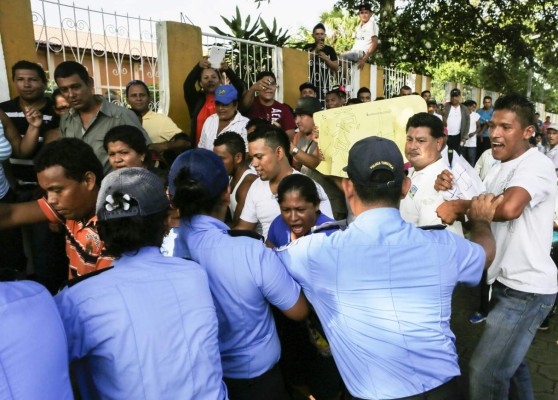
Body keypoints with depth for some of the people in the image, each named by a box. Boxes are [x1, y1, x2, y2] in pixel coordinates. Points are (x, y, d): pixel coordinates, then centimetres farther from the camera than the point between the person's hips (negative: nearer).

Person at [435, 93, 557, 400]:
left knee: (484, 372, -7)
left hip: (528, 289, -9)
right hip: (506, 281, 9)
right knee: (508, 356, 26)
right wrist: (450, 187, -6)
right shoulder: (499, 168, 12)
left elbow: (508, 208, -38)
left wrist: (458, 205, -24)